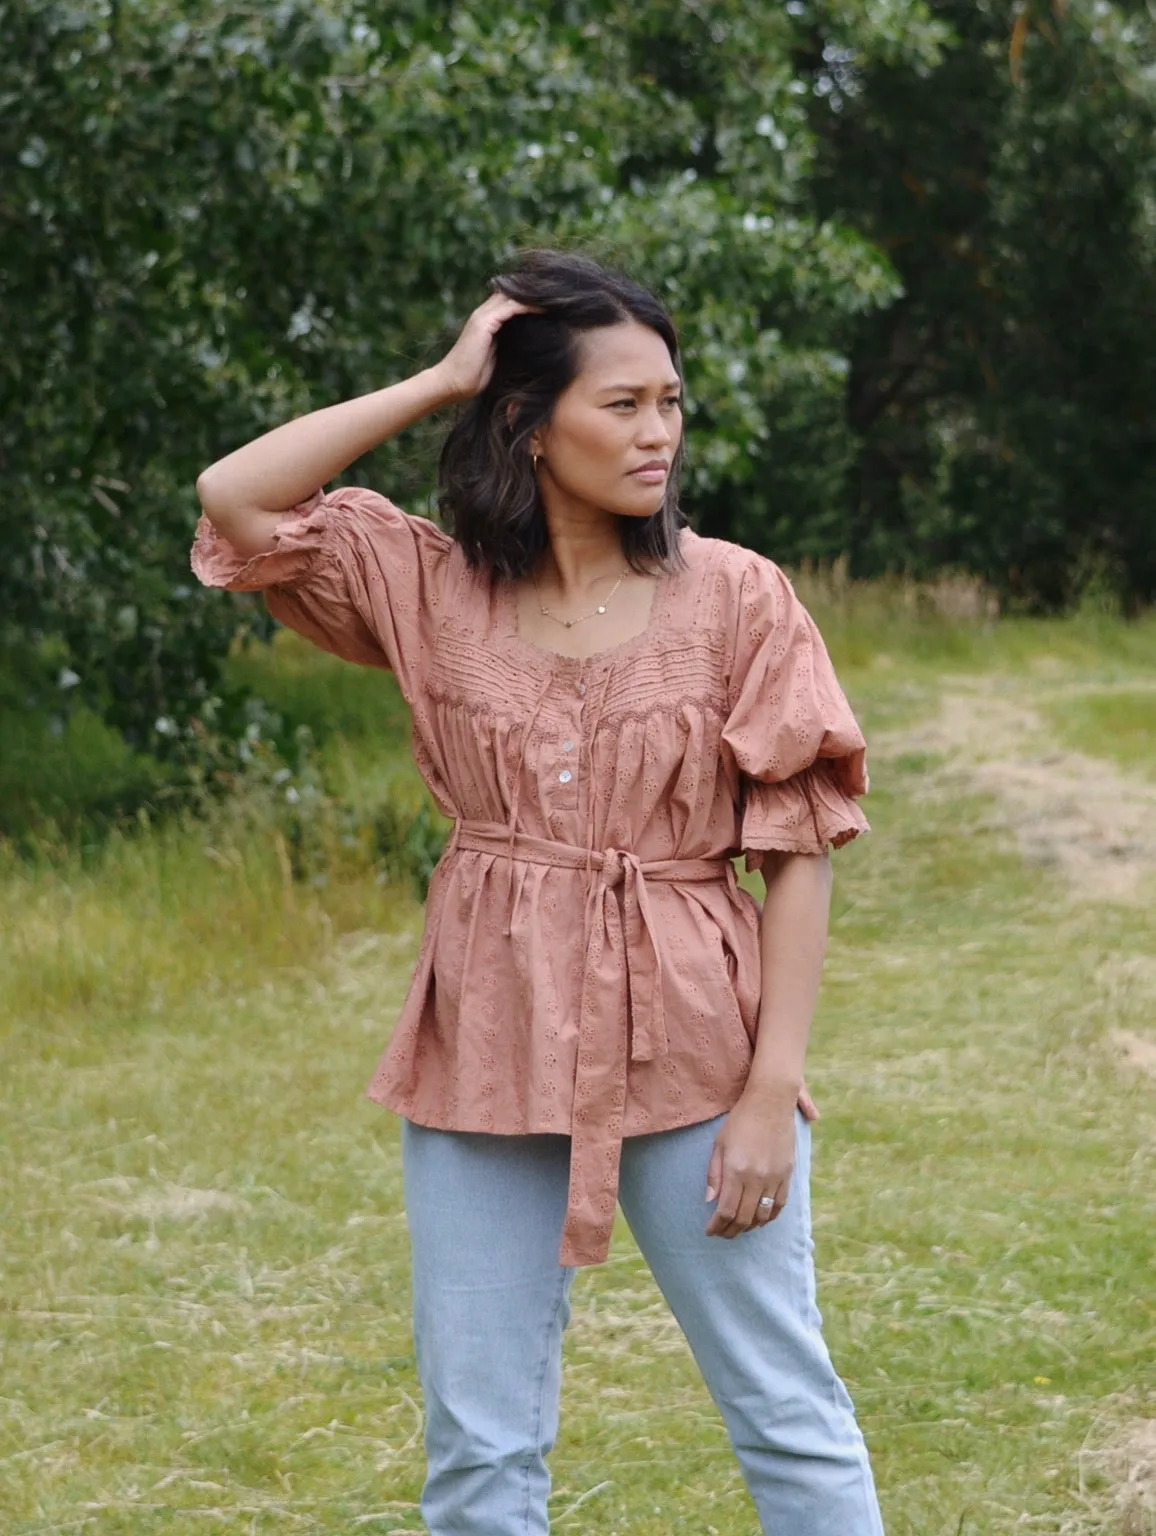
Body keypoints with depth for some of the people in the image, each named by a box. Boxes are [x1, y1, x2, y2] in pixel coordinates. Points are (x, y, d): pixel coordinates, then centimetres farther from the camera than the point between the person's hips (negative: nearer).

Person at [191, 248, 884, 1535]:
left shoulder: (733, 597, -4)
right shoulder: (434, 590, 3)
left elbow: (800, 850, -5)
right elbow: (233, 502, -7)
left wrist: (773, 1090, -11)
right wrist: (439, 383, -5)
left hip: (689, 1050, -2)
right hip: (491, 1056, 2)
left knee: (786, 1416, 3)